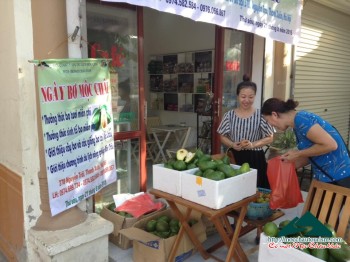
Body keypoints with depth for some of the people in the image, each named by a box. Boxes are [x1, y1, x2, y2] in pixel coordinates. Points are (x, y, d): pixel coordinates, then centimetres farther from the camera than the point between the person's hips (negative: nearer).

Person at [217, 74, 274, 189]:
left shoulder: (260, 115, -2)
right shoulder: (229, 115, 2)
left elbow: (270, 138, 1)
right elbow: (223, 136, 8)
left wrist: (253, 145, -15)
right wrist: (232, 144, -12)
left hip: (255, 159, -1)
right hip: (234, 158, 1)